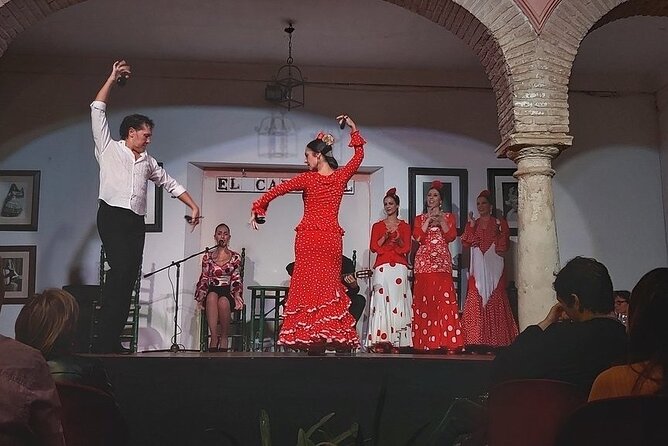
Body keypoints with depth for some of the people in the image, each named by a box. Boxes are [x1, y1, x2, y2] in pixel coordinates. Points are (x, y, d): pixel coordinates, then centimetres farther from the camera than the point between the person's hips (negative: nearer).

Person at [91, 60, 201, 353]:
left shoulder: (148, 162, 24)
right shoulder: (108, 148, 9)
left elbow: (170, 183, 29)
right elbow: (97, 110, 6)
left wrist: (193, 206, 21)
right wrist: (113, 78, 6)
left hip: (136, 221, 6)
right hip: (112, 216, -6)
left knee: (130, 276, -2)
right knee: (120, 269, -22)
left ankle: (112, 340, 1)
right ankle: (104, 341, -22)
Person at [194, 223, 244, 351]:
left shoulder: (235, 257, 11)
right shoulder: (208, 257, 15)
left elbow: (236, 280, 6)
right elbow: (204, 279, 12)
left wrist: (236, 294, -11)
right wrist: (201, 294, -6)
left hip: (228, 293, -1)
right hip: (212, 291, 1)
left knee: (223, 301, -38)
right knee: (212, 297, -37)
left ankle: (224, 337, -22)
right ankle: (214, 337, -39)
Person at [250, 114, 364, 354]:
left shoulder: (307, 179, -6)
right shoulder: (341, 176, 4)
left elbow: (277, 190, -3)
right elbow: (359, 155, 20)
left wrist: (257, 208, 8)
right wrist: (354, 129, 24)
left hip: (309, 237, -3)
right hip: (332, 238, 3)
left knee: (308, 285, -1)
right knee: (329, 286, 6)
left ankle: (311, 338, -5)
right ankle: (330, 334, 1)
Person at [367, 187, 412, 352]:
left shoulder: (404, 226, 13)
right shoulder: (377, 226, 14)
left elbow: (407, 248, 6)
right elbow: (374, 247, 5)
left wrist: (398, 240, -12)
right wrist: (385, 237, -10)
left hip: (399, 268, 0)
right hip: (382, 267, 0)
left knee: (397, 300, -8)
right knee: (381, 300, -10)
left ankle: (396, 341, -9)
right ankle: (381, 340, -14)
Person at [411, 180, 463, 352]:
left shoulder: (448, 217, 16)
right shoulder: (419, 218, 17)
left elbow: (451, 237, 0)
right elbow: (418, 237, -1)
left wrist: (441, 221, -8)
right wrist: (429, 220, -4)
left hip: (442, 262, -1)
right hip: (424, 262, 1)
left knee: (445, 298, -11)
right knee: (425, 299, -6)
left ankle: (447, 341, -12)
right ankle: (426, 341, -5)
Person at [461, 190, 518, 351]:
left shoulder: (500, 223, 9)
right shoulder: (472, 224, 18)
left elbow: (503, 245, 0)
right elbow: (466, 243, 4)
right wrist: (471, 225, -3)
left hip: (494, 266, -2)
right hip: (478, 267, 2)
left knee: (494, 299, -8)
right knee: (475, 300, -7)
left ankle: (495, 340, -8)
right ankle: (477, 339, -8)